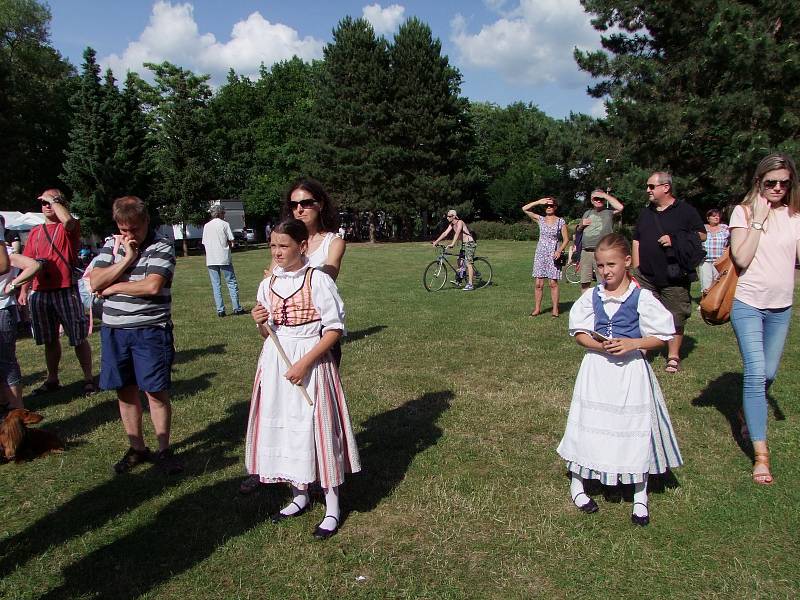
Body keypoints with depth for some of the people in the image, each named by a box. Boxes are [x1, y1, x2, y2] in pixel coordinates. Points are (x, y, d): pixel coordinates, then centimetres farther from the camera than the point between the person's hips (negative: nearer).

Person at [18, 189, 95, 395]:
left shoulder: (69, 227, -1)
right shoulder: (35, 232, 15)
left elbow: (67, 219, -27)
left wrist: (53, 199, -12)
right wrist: (23, 290, 9)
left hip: (66, 290, -5)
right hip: (40, 292, 6)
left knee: (78, 338, 0)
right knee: (50, 339, 14)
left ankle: (89, 378, 9)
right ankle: (52, 380, 25)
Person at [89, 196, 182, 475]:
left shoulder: (162, 247, -5)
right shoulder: (111, 246, 10)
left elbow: (152, 286, -19)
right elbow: (94, 282, -2)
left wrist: (113, 287, -5)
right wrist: (127, 259, -10)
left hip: (150, 330, -5)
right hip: (114, 330, 5)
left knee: (156, 391, 0)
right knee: (125, 391, 11)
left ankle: (164, 450, 15)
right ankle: (137, 448, 25)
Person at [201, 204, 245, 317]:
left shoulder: (206, 226, 10)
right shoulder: (224, 224, -1)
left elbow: (205, 243, 10)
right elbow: (231, 242, -6)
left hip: (211, 260, 3)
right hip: (224, 258, -3)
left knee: (216, 285, 5)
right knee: (232, 283, 5)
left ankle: (220, 310, 3)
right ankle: (236, 308, 3)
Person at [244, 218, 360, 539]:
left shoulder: (318, 280, -11)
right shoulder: (267, 285, 7)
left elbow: (335, 328, -13)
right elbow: (268, 334, 14)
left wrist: (305, 363, -19)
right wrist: (261, 324, -9)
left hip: (312, 361, -6)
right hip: (276, 361, 6)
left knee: (316, 428, -1)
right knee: (281, 426, 11)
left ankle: (332, 507, 16)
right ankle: (299, 495, 31)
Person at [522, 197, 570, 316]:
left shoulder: (560, 221, 2)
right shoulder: (540, 219, 7)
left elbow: (566, 239, 3)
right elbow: (524, 209, 0)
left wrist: (559, 250, -12)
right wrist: (538, 202, -3)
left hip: (553, 254, -2)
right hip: (540, 253, 2)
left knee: (553, 283, -2)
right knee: (538, 283, 1)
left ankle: (555, 309, 5)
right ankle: (537, 308, 8)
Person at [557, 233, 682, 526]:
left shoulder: (641, 298, -7)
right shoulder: (591, 297, 1)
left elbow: (661, 336, -3)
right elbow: (579, 332, 3)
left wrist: (632, 344, -19)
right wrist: (597, 344, -16)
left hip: (630, 370, -2)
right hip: (596, 368, 2)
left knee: (635, 429, 6)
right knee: (589, 426, 9)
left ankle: (640, 496, 25)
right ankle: (576, 483, 30)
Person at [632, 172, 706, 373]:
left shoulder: (686, 211, 0)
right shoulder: (645, 213, 16)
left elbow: (702, 235, 0)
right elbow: (637, 241, 18)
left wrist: (675, 241, -14)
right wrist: (637, 269, 10)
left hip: (675, 276, -4)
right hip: (646, 276, 4)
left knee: (675, 318, 4)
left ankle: (673, 357, 15)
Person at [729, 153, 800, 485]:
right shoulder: (744, 212, -5)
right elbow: (741, 259, -17)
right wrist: (758, 219, -16)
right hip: (748, 304, -4)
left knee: (768, 374, 14)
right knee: (756, 373, -10)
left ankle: (748, 414, 44)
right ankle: (761, 454, -6)